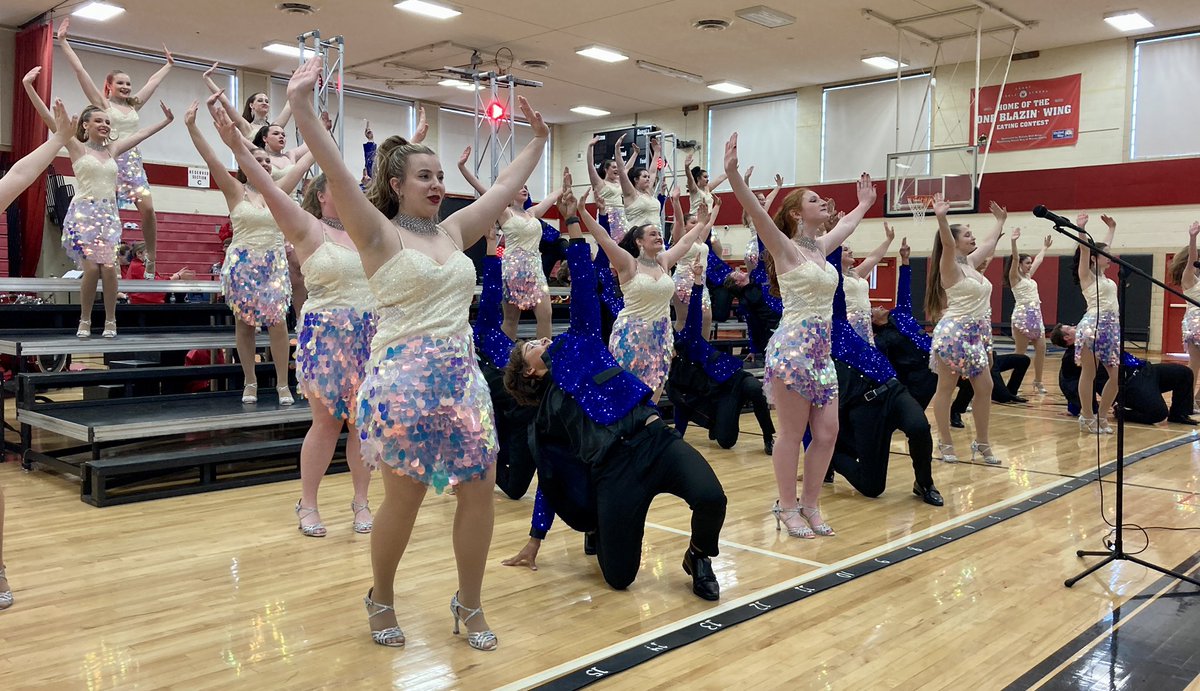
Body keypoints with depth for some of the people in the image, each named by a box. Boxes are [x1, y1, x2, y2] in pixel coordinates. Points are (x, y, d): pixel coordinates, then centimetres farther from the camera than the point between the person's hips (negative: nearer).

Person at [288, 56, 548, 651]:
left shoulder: (453, 232, 14)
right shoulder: (379, 234, -2)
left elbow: (504, 188, 23)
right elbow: (337, 174, -14)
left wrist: (537, 139, 29)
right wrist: (301, 106, -24)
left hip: (462, 375, 6)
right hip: (403, 377, -6)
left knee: (479, 489, 4)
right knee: (404, 498, 2)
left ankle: (470, 605, 21)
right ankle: (381, 600, 27)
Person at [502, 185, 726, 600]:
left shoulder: (578, 343, 21)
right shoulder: (546, 415, 20)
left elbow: (583, 286, 14)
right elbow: (551, 481, 23)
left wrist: (574, 224, 9)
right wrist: (535, 539, 24)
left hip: (655, 441, 0)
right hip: (614, 471, 0)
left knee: (710, 498, -28)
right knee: (618, 578, -9)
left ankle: (699, 558, 4)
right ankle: (601, 531, 25)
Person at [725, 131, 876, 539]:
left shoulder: (821, 247, 15)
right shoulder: (785, 248, -5)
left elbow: (847, 224, 36)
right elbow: (756, 211, -20)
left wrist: (865, 202, 49)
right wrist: (733, 174, -32)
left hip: (821, 350, 8)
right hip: (793, 347, -8)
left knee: (827, 433, 6)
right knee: (792, 433, 0)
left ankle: (809, 504, 20)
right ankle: (788, 508, 12)